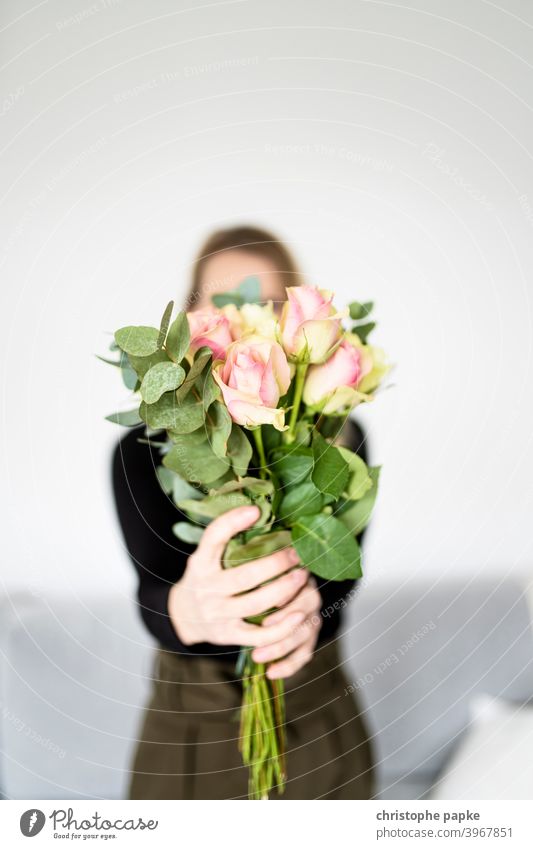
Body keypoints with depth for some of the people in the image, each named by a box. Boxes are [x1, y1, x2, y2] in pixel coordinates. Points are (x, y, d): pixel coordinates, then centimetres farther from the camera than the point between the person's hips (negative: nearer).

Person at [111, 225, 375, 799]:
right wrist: (190, 609, -47)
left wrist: (310, 607, -43)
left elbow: (342, 569, -19)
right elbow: (152, 593, -24)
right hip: (193, 714, -1)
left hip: (313, 706, 1)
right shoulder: (143, 449, -11)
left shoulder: (340, 437, -8)